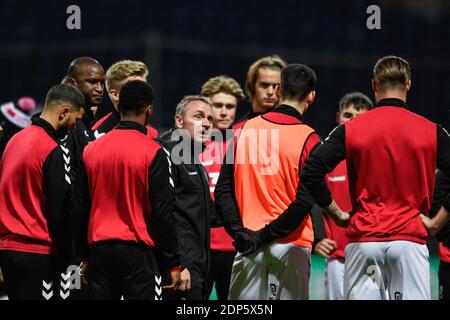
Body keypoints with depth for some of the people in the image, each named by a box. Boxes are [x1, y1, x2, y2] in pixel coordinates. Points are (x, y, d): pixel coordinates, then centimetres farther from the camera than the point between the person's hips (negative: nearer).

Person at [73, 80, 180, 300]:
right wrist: (174, 262, -2)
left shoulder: (91, 150, 6)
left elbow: (80, 208, 10)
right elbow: (163, 211, -8)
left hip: (99, 249, 5)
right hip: (136, 251, -5)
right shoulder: (153, 153, -8)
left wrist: (84, 256, 18)